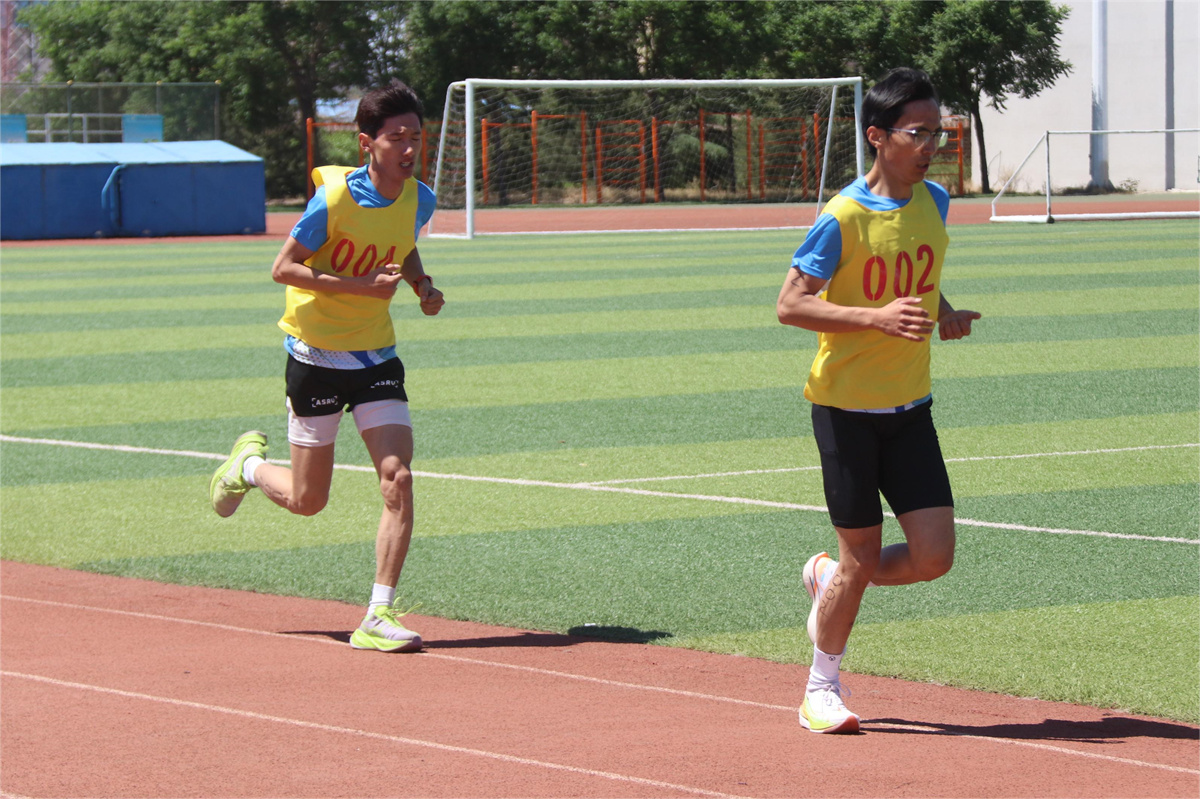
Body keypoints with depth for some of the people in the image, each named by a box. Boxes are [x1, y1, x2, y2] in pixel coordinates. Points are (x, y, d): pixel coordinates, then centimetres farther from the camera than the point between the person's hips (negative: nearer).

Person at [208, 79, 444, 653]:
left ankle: (379, 616, -10)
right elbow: (283, 268, -16)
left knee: (398, 480, -15)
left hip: (377, 358, 4)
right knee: (306, 501, 6)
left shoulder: (419, 200, -2)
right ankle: (250, 464, 40)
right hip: (316, 356, -4)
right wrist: (361, 286, -25)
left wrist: (423, 287, -1)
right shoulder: (334, 198, -19)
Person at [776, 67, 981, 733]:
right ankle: (822, 689, 21)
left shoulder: (934, 203, 4)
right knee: (863, 557, 0)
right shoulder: (843, 217, -16)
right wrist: (877, 317, -27)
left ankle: (828, 579, 26)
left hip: (909, 406, 5)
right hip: (846, 406, -5)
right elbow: (789, 305, -16)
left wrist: (943, 315, 1)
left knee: (933, 556, -4)